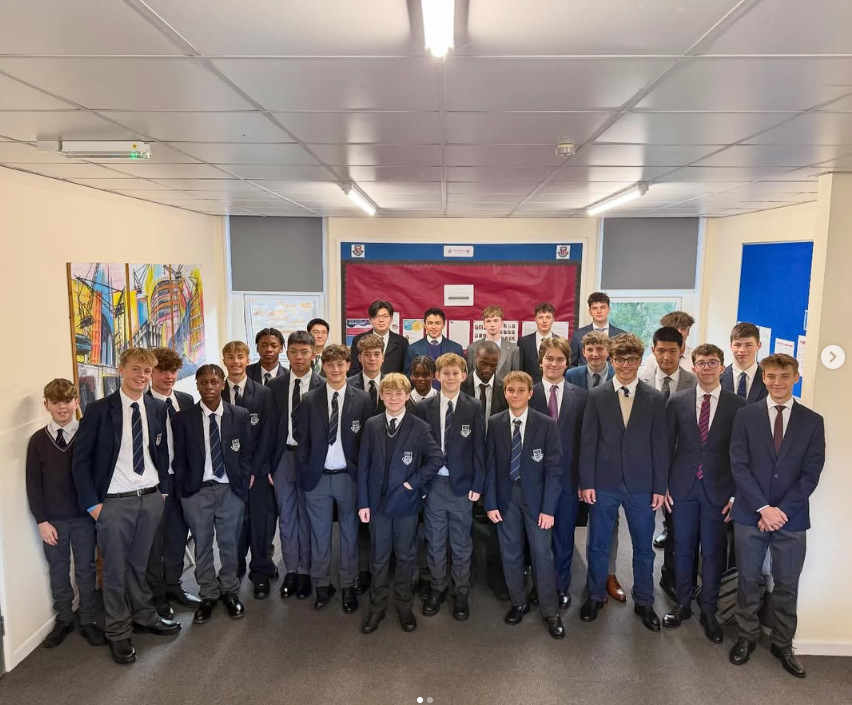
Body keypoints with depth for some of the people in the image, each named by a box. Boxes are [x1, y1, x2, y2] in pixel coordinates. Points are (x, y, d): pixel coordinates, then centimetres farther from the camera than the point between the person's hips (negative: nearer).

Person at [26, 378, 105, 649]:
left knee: (86, 569, 9)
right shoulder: (38, 440, -2)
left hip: (84, 516, -1)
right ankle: (63, 620, 30)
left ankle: (88, 621, 23)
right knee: (58, 570, 13)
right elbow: (33, 483, -1)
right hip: (52, 519, 1)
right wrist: (41, 520, -5)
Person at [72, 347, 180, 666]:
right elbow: (80, 459, -5)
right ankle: (118, 633, 24)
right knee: (115, 571, 8)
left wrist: (164, 490, 8)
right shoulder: (99, 410, -9)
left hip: (151, 498, 3)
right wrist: (92, 503, -8)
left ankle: (144, 616, 36)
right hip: (115, 503, -3)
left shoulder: (157, 408, 3)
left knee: (142, 564, 17)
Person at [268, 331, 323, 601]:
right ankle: (290, 570, 26)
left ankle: (305, 572, 23)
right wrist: (268, 463, 0)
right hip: (283, 456, 3)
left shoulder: (322, 386, -7)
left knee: (307, 517, 9)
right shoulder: (276, 386, 3)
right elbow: (271, 426, 3)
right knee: (286, 517, 12)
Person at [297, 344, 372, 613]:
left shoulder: (362, 399, -3)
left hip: (349, 476, -1)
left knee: (349, 533, 11)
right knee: (319, 534, 12)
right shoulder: (309, 399, -1)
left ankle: (348, 586, 26)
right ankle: (322, 585, 27)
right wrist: (303, 473, -1)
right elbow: (303, 441, 3)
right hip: (318, 477, 1)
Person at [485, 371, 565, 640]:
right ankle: (519, 602, 30)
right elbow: (490, 465, 0)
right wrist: (490, 502, -4)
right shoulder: (495, 424, -2)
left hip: (535, 495, -2)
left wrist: (548, 507, -12)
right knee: (510, 552, 12)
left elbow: (554, 468, -8)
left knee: (542, 553, 3)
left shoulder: (546, 424, -8)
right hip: (505, 495, 2)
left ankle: (550, 611, 19)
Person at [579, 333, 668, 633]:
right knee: (598, 544, 11)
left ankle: (644, 601, 31)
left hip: (641, 485, 1)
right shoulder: (596, 396, -2)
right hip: (604, 484, 0)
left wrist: (660, 487, -2)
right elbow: (588, 442, -2)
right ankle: (596, 596, 30)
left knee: (644, 546, 12)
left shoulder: (655, 399, 0)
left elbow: (660, 445, 1)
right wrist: (586, 482, -5)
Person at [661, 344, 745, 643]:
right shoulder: (677, 401, 1)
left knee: (713, 551, 7)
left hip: (717, 489, -1)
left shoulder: (738, 405, -2)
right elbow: (667, 445, 3)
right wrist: (663, 485, 0)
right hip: (683, 486, 1)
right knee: (683, 547, 12)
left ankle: (708, 612, 24)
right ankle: (683, 604, 28)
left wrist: (737, 494, -3)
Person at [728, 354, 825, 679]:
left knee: (787, 584, 10)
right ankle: (747, 636, 27)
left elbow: (811, 473, -3)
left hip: (791, 517, 1)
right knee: (748, 580, 10)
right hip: (751, 514, 0)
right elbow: (739, 466, -5)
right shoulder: (746, 416, -1)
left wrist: (782, 510, -11)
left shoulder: (812, 421, 2)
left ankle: (782, 644, 28)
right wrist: (763, 508, -13)